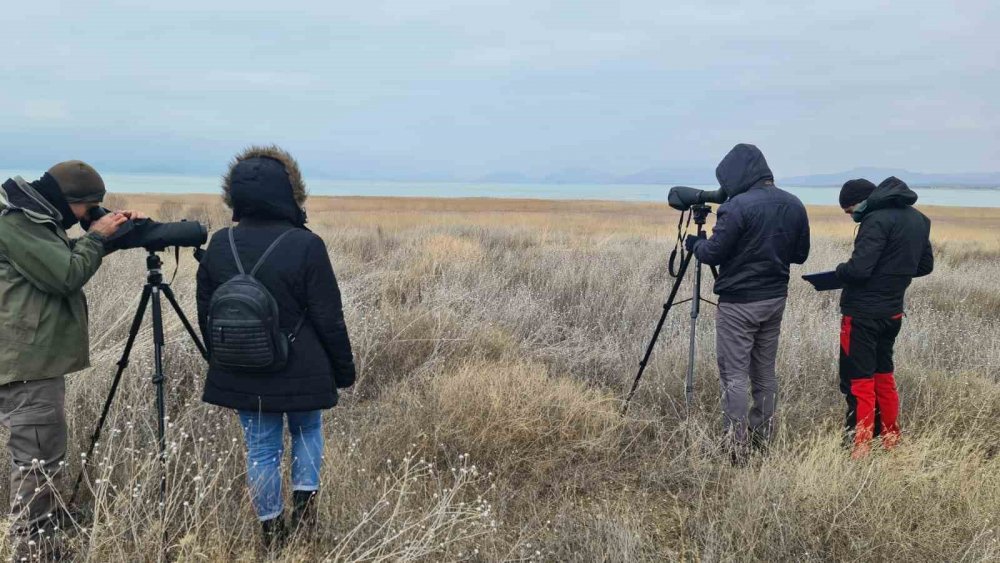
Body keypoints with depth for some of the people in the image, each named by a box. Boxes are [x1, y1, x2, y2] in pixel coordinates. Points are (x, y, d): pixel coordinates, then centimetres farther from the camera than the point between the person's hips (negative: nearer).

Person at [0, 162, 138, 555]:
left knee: (44, 455, 16)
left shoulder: (36, 220, 14)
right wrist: (97, 236, -6)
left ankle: (41, 535, 26)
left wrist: (114, 231, 11)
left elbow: (68, 258, 25)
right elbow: (68, 275, -20)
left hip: (39, 358, 11)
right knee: (38, 461, -7)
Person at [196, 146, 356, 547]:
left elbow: (206, 315, 7)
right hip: (301, 373, -3)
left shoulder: (219, 245, -3)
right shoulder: (305, 246, -17)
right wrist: (343, 369, 1)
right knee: (307, 431, 22)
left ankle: (271, 530, 22)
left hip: (242, 374, 3)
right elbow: (329, 318, -13)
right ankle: (304, 501, 13)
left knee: (260, 447, 14)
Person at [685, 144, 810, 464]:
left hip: (739, 303, -7)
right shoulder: (795, 206, 5)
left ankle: (737, 450, -1)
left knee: (735, 375, -1)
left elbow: (713, 254, -15)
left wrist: (695, 244, 4)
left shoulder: (738, 206, -18)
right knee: (765, 373, 16)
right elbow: (800, 255, 12)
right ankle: (762, 441, 23)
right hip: (776, 299, 7)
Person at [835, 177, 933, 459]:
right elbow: (925, 265, 19)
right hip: (892, 312, 9)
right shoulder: (918, 219, 10)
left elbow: (858, 269, -24)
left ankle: (859, 451, -1)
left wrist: (840, 270, -4)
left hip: (863, 314, -9)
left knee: (858, 382, -3)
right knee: (884, 377, 19)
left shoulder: (877, 220, -18)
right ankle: (890, 442, 27)